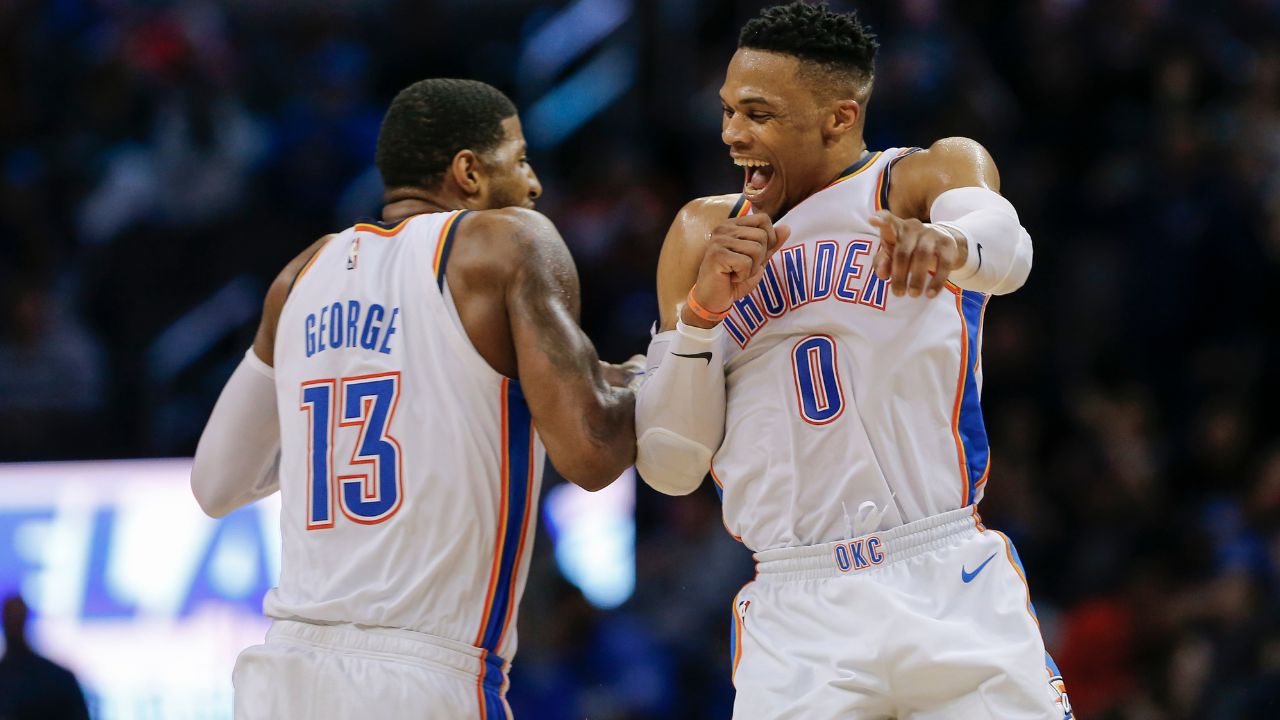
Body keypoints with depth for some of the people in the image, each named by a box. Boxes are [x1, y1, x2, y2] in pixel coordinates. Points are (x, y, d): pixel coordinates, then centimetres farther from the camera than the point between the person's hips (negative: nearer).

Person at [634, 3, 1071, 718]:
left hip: (951, 588, -2)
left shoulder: (939, 172, 6)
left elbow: (1006, 249, -20)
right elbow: (670, 467, 9)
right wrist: (703, 311, -6)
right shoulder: (704, 233, 13)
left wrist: (950, 243, -43)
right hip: (797, 624, 2)